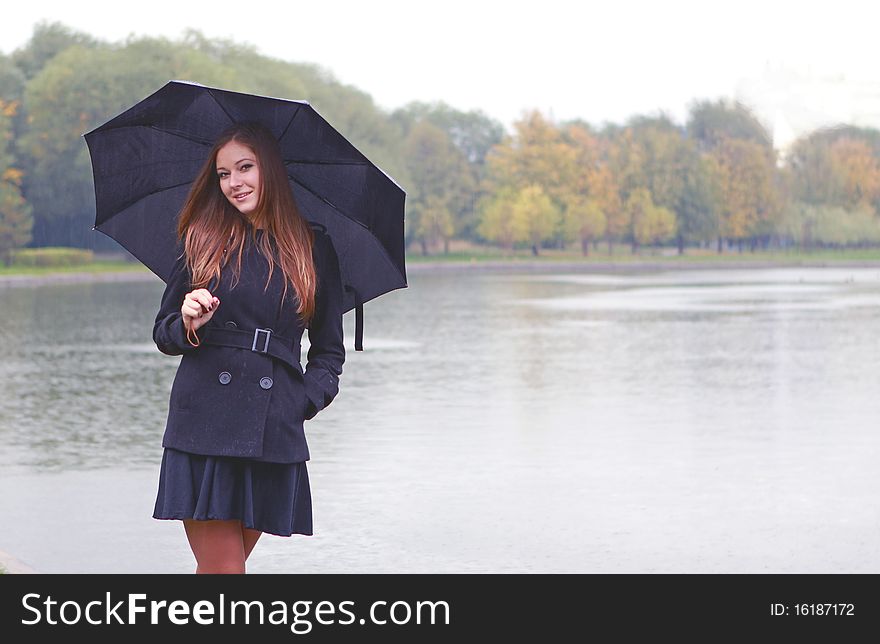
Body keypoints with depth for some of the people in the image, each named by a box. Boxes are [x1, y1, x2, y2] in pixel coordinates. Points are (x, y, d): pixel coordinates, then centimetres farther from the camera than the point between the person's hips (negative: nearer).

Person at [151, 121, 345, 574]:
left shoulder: (314, 249, 10)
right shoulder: (203, 240, 8)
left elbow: (329, 350, 16)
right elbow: (163, 333, 12)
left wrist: (304, 401, 1)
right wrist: (188, 325, -10)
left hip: (275, 433, 1)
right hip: (203, 423, -1)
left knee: (220, 569, 5)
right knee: (222, 568, -7)